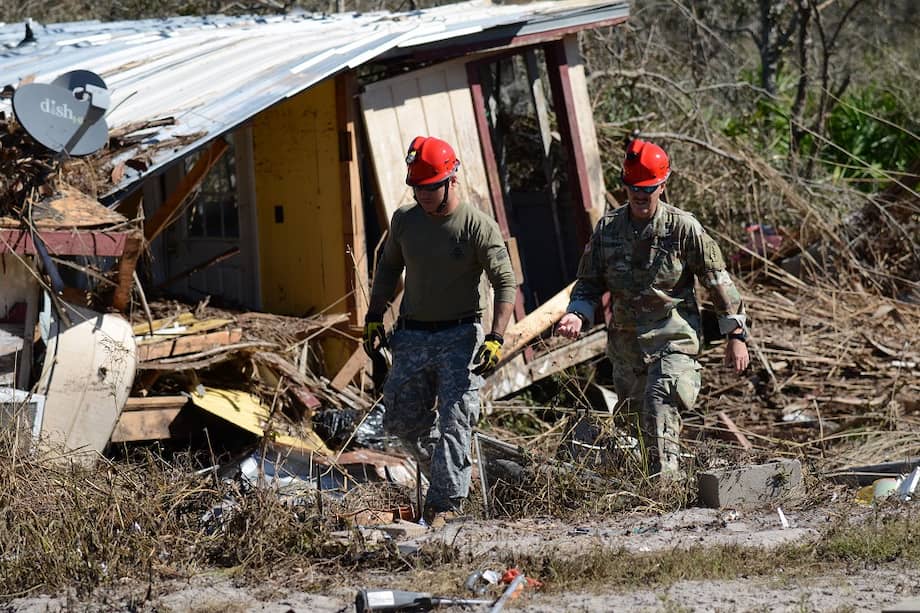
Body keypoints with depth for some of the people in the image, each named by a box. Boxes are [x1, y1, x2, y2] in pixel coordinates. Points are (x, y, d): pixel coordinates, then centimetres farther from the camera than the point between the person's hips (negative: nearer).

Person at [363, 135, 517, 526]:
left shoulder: (479, 226, -11)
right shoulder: (404, 220, 4)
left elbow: (505, 283, -10)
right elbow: (388, 268, 19)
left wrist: (496, 339, -18)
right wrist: (374, 317, 13)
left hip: (460, 337, -5)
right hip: (412, 337, 5)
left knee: (454, 422, -11)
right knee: (402, 421, 8)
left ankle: (444, 502, -10)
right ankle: (449, 475, 28)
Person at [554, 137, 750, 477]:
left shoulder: (683, 228, -6)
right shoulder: (608, 229, 3)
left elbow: (717, 280, 0)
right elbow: (589, 283, 11)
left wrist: (735, 335, 1)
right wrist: (577, 315, -11)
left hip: (673, 339, -5)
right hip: (625, 344, 5)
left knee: (659, 415, -23)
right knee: (639, 423, 12)